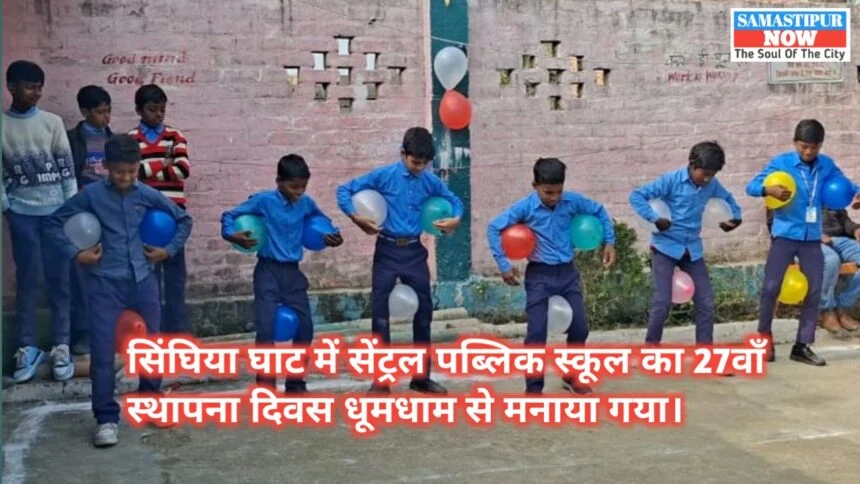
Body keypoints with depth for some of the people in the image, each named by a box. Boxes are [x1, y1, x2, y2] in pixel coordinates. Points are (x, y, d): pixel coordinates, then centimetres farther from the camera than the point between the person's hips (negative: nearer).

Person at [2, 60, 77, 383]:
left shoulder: (52, 122, 3)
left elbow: (67, 166, 2)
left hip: (56, 211, 0)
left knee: (59, 281, 3)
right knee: (26, 281, 5)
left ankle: (61, 347, 9)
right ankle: (27, 348, 12)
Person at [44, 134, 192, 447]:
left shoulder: (149, 195, 1)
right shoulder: (92, 194, -5)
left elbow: (183, 220, 14)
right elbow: (55, 222, 2)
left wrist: (169, 250, 5)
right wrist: (75, 254, -6)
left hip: (142, 279, 2)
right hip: (105, 282, -2)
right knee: (103, 352, -5)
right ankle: (106, 418, 4)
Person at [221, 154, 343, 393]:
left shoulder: (306, 203, 3)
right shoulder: (263, 200, -9)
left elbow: (323, 220, 20)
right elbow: (229, 215, -3)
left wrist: (334, 235, 0)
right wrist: (232, 235, -23)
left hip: (293, 273, 5)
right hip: (268, 271, -4)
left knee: (305, 328, 5)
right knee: (266, 330, -10)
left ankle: (295, 383, 20)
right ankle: (265, 386, 1)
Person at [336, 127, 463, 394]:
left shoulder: (430, 181, 1)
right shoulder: (383, 176, -8)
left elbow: (454, 200, 17)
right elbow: (345, 190, -3)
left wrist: (456, 219, -5)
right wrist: (357, 218, -16)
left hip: (415, 252, 3)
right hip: (387, 251, -3)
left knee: (423, 312, 8)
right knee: (380, 313, -3)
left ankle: (421, 377, 20)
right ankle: (381, 379, 7)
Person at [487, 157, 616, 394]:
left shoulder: (572, 201, -6)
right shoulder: (525, 207, -14)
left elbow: (600, 212, 11)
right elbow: (494, 228, -10)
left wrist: (609, 242, 6)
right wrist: (504, 265, -13)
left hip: (567, 272, 4)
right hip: (540, 275, -3)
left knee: (580, 326, 6)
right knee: (537, 331, -6)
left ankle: (571, 375, 28)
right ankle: (534, 388, 4)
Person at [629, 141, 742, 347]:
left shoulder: (711, 185, 1)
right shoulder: (671, 179, -14)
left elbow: (728, 198, 23)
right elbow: (637, 196, -15)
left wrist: (735, 217, 5)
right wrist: (655, 219, -24)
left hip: (693, 249, 5)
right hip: (666, 247, -5)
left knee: (706, 301, 1)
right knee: (663, 301, -12)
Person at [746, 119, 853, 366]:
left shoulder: (826, 165, 3)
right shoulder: (780, 162, -7)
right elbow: (751, 186, -7)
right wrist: (770, 190, -28)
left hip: (812, 237, 4)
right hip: (785, 234, -4)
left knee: (814, 291, 3)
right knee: (771, 286, -7)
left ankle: (802, 346, 12)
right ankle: (764, 339, 12)